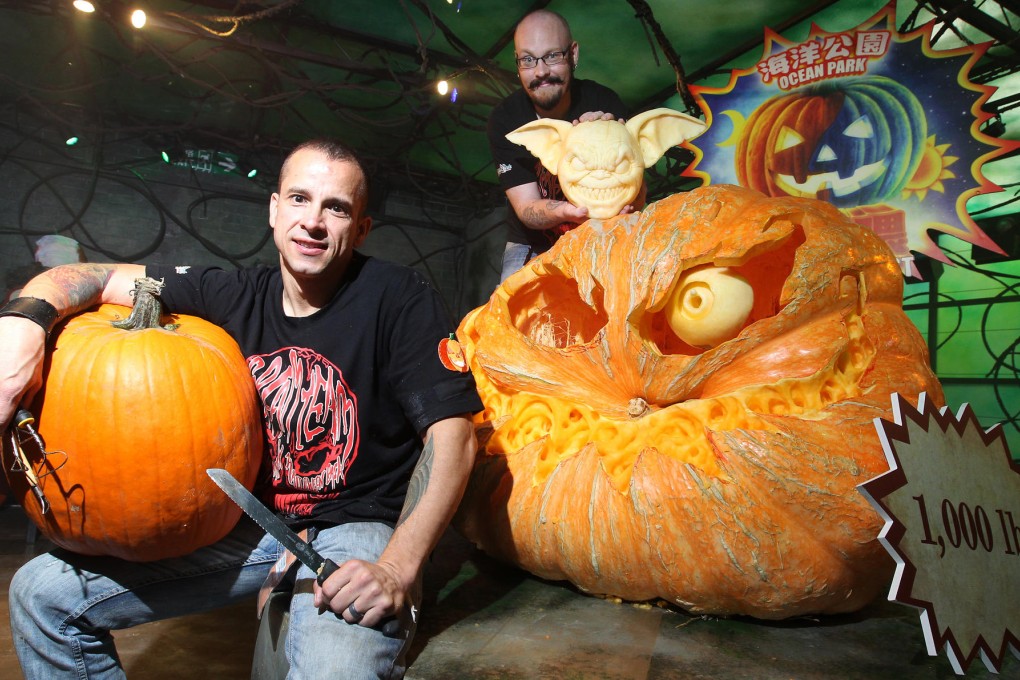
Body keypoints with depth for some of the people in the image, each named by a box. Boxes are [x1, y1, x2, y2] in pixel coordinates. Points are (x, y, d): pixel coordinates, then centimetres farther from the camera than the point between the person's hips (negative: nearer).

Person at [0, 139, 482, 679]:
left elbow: (452, 431, -17)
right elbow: (91, 278, 7)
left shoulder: (396, 299, -12)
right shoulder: (235, 297, 2)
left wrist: (397, 567, -26)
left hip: (357, 527, -5)